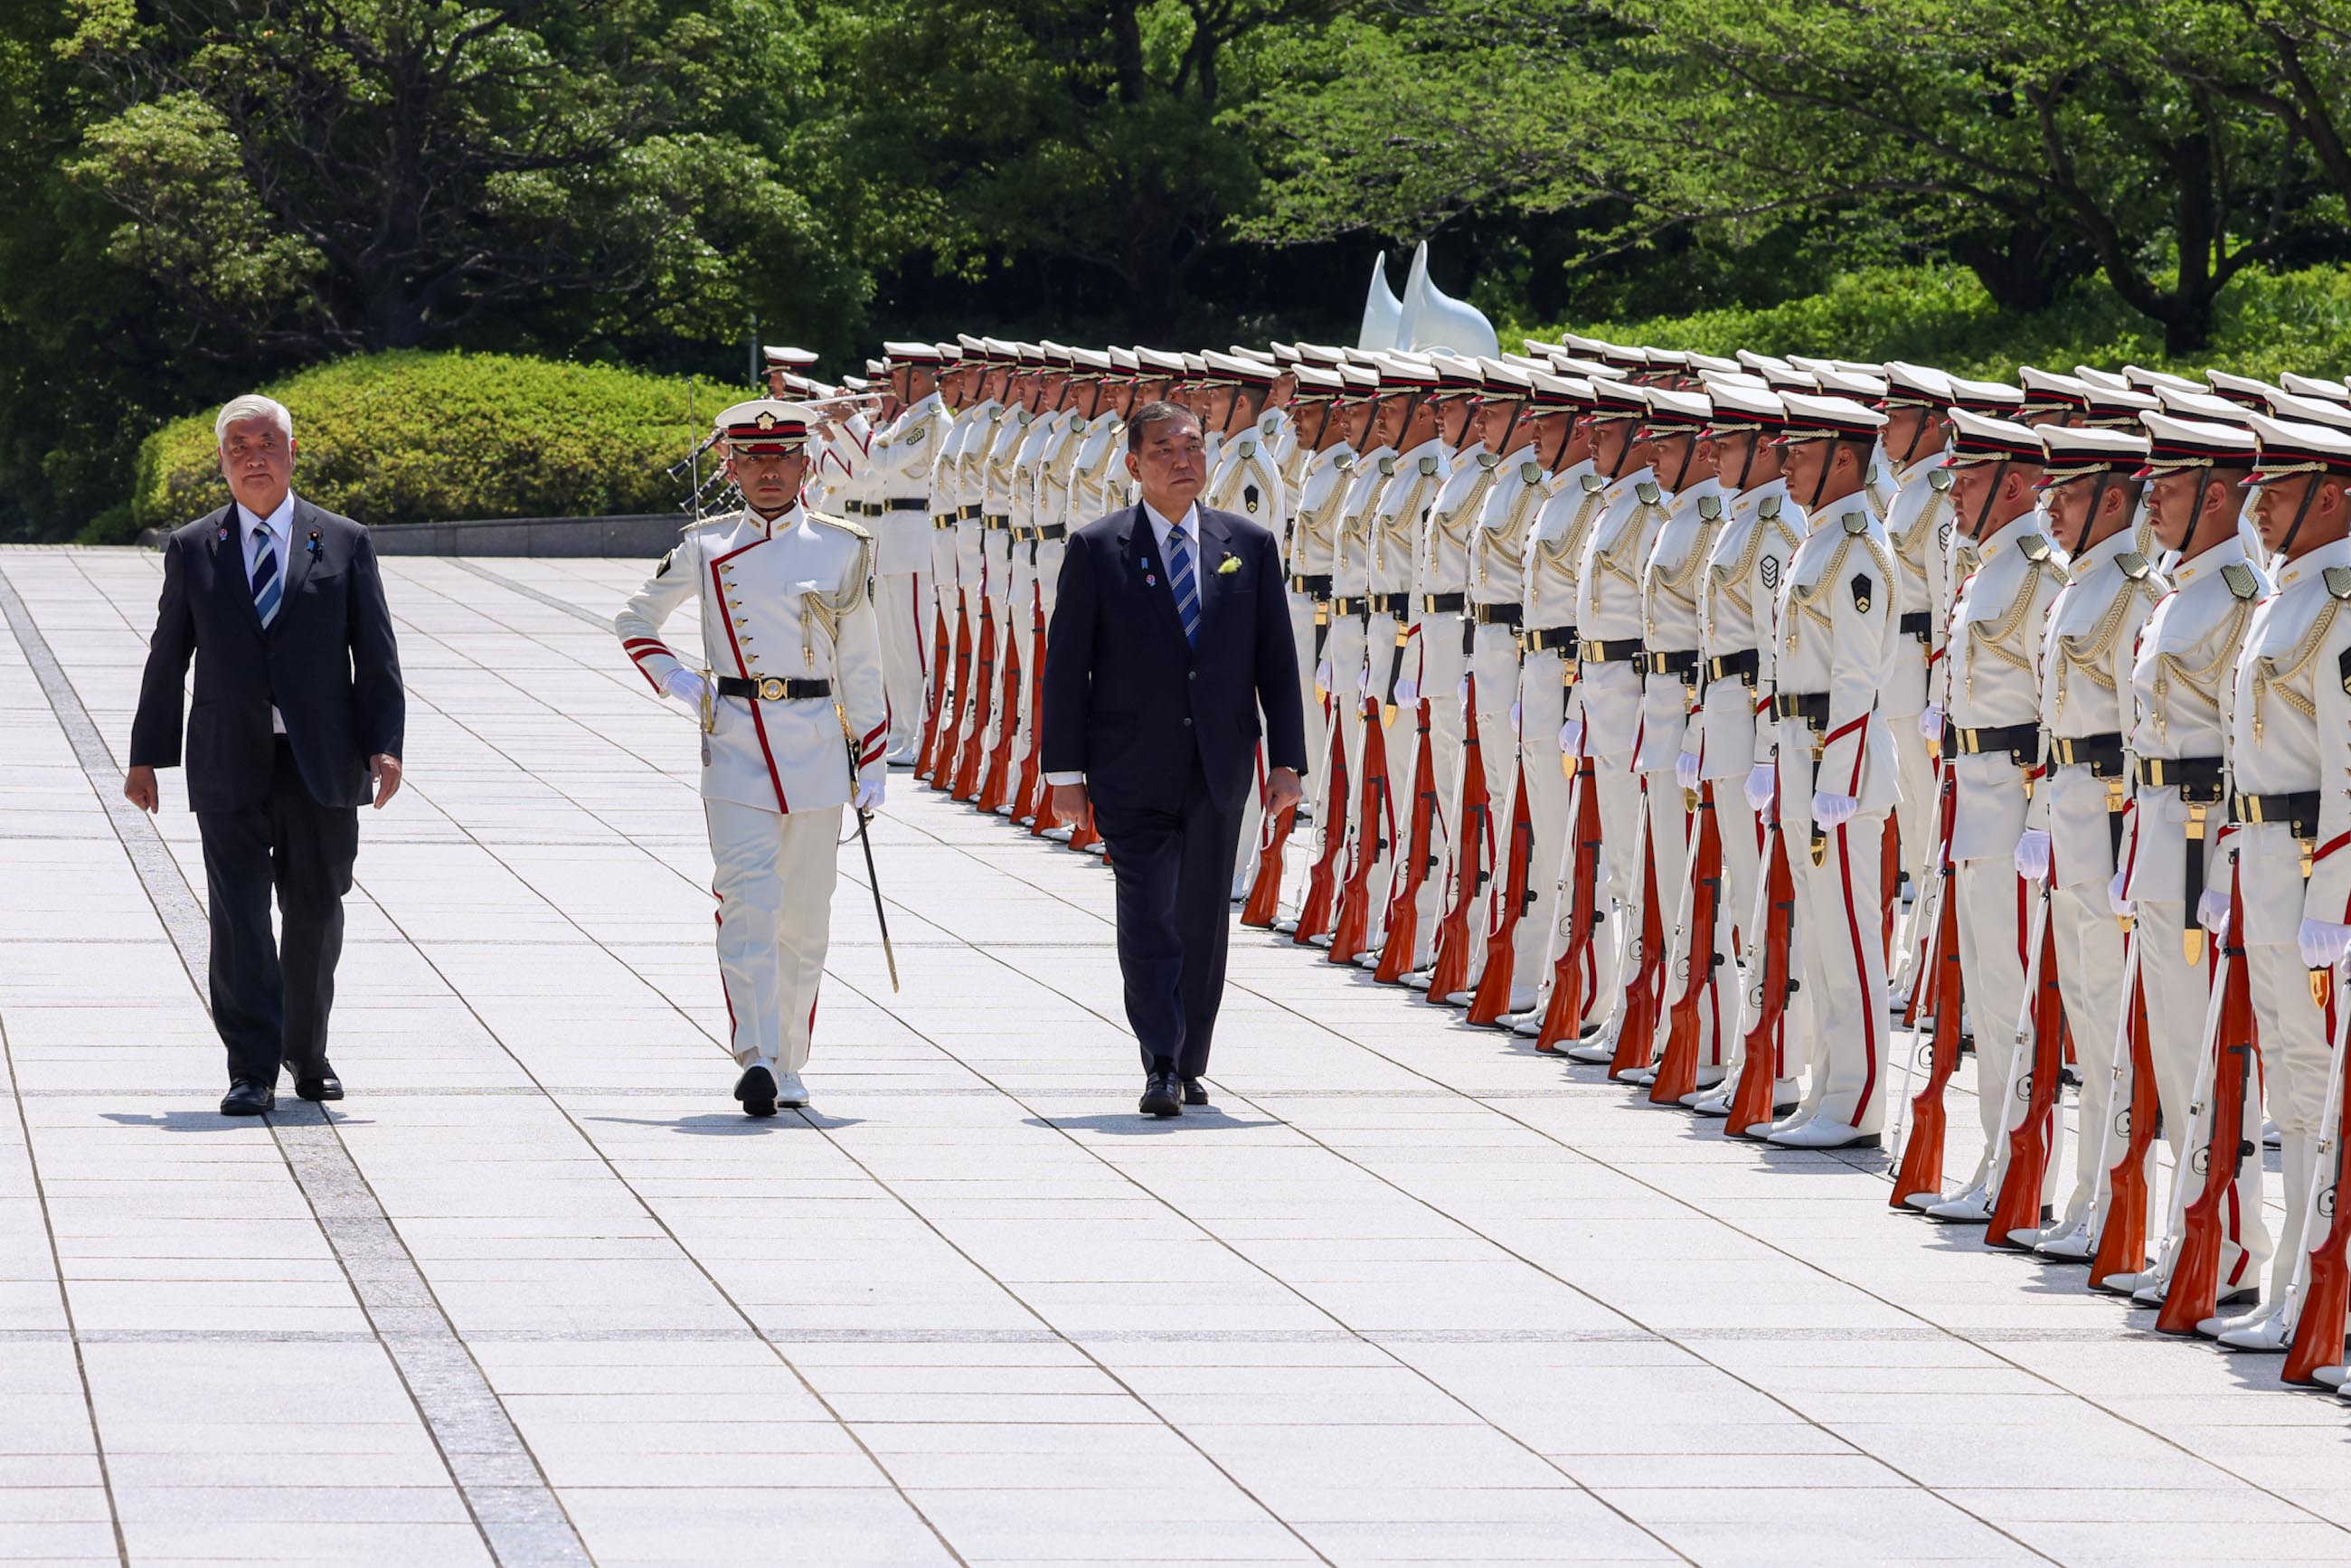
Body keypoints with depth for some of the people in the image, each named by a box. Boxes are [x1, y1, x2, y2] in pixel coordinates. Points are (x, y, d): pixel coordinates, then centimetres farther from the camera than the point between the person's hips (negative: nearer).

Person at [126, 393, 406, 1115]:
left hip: (321, 763, 0)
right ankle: (252, 1071, -8)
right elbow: (167, 658, 10)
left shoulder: (344, 543, 6)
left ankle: (308, 1054, 24)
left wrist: (383, 744, -7)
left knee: (315, 912, 8)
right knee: (239, 915, -7)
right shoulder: (191, 549, 8)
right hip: (230, 765, 0)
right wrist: (147, 755, 6)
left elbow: (376, 653, 4)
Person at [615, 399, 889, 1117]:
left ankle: (789, 1066, 17)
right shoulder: (705, 547, 5)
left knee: (804, 917, 7)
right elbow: (635, 621, 19)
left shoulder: (842, 548, 4)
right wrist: (676, 680, 3)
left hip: (816, 748, 1)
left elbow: (862, 667, 7)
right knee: (747, 901, -15)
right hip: (735, 747, -1)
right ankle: (756, 1057, -23)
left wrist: (871, 764, 4)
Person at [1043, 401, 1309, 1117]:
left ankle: (1189, 1066, 20)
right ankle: (1161, 1068, -15)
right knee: (1148, 918, -12)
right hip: (1132, 773, -3)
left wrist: (1287, 759, 2)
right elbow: (1065, 664, -1)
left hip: (1219, 769, 3)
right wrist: (1066, 770, -5)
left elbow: (1276, 660, 8)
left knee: (1203, 922, 9)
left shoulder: (1250, 546, 7)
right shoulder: (1096, 549, -1)